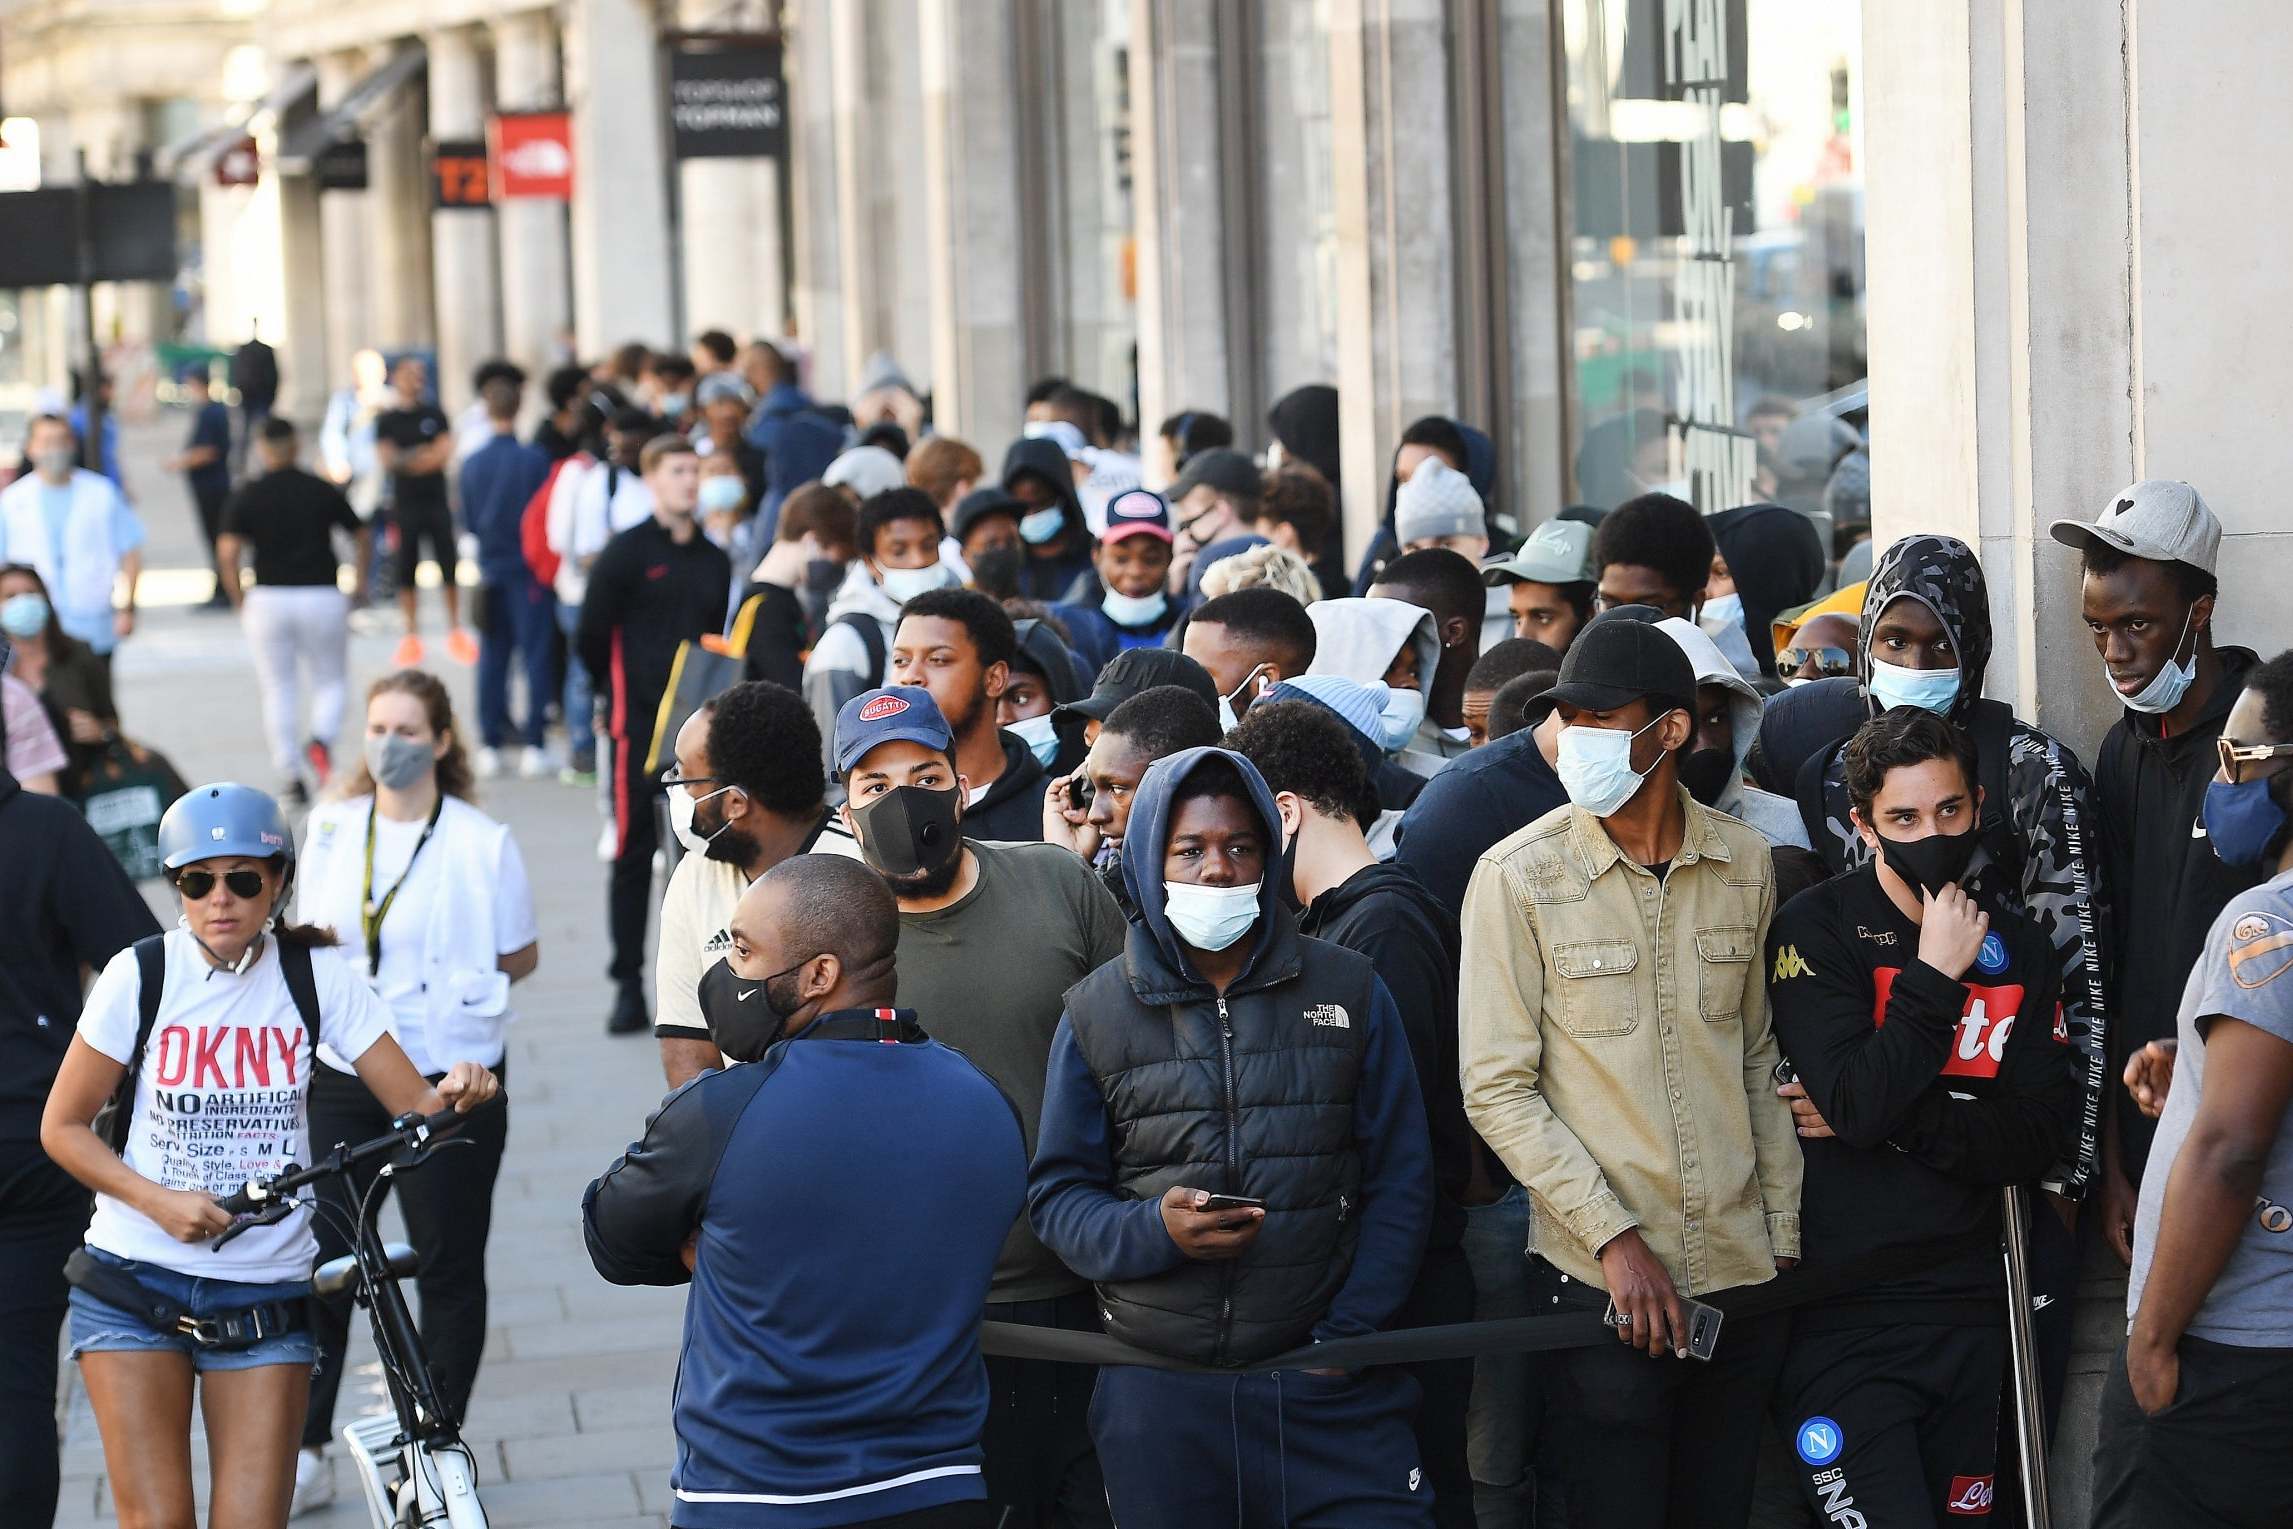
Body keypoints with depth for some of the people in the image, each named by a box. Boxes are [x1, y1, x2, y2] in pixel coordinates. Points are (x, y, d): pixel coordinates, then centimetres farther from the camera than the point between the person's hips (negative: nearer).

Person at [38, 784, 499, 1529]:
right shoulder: (140, 975, -5)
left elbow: (414, 1104, -4)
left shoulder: (315, 974, -2)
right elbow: (62, 1126, 0)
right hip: (135, 1287, -1)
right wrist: (160, 1202, -15)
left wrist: (455, 1092, -28)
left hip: (266, 1298, 1)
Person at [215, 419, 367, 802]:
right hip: (323, 596, 0)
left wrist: (238, 598, 1)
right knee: (329, 682, 13)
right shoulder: (323, 490, 1)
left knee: (278, 690, 10)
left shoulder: (247, 496, -2)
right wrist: (359, 580, 25)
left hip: (269, 599, 0)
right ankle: (321, 738, -16)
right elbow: (361, 535, 11)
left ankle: (291, 774, 8)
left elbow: (227, 551, -12)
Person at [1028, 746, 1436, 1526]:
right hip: (1158, 1395, 0)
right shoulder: (1095, 1015, 5)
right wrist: (1154, 1229, -16)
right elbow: (1056, 1194, 4)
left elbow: (1399, 1183, 4)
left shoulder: (1348, 993, 6)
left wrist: (1347, 1336, -6)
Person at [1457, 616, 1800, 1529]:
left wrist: (1782, 1235, 10)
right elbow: (1497, 1090, -8)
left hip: (1743, 1281, 4)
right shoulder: (1519, 877, -6)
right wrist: (1614, 1239, -14)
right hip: (1598, 1282, -4)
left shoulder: (1744, 865, 5)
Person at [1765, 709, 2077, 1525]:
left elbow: (2043, 1136, -3)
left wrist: (1892, 1118, -13)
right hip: (1842, 1316, -5)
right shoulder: (1816, 929, -7)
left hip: (1967, 1311, 5)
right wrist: (1936, 973, -16)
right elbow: (1859, 1105, -19)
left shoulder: (2017, 950, 7)